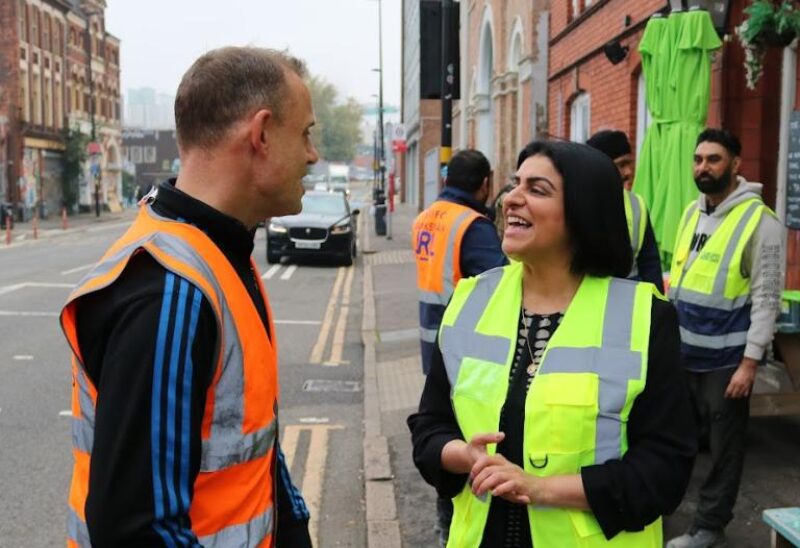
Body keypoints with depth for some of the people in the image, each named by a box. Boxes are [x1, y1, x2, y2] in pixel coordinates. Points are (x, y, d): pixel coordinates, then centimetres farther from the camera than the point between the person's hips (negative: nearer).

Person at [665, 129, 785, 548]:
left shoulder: (759, 220, -11)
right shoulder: (691, 213, 10)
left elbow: (767, 298, -13)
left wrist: (750, 361, -16)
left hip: (726, 358, -6)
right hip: (683, 352, 6)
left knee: (724, 447, 8)